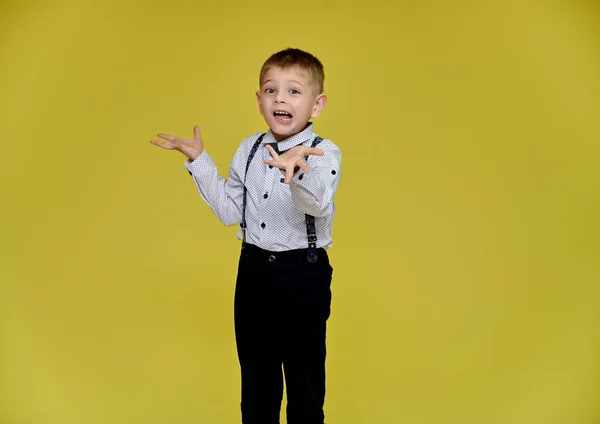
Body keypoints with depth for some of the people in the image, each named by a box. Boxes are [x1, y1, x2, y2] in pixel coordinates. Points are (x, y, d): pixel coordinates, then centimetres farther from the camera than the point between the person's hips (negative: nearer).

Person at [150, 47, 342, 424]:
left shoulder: (324, 154, -15)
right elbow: (229, 211, 6)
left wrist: (297, 170, -56)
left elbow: (318, 204, -35)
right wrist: (199, 161, 3)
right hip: (253, 270, 5)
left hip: (303, 277, -5)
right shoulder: (249, 150, 2)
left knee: (304, 376, 12)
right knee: (255, 372, 22)